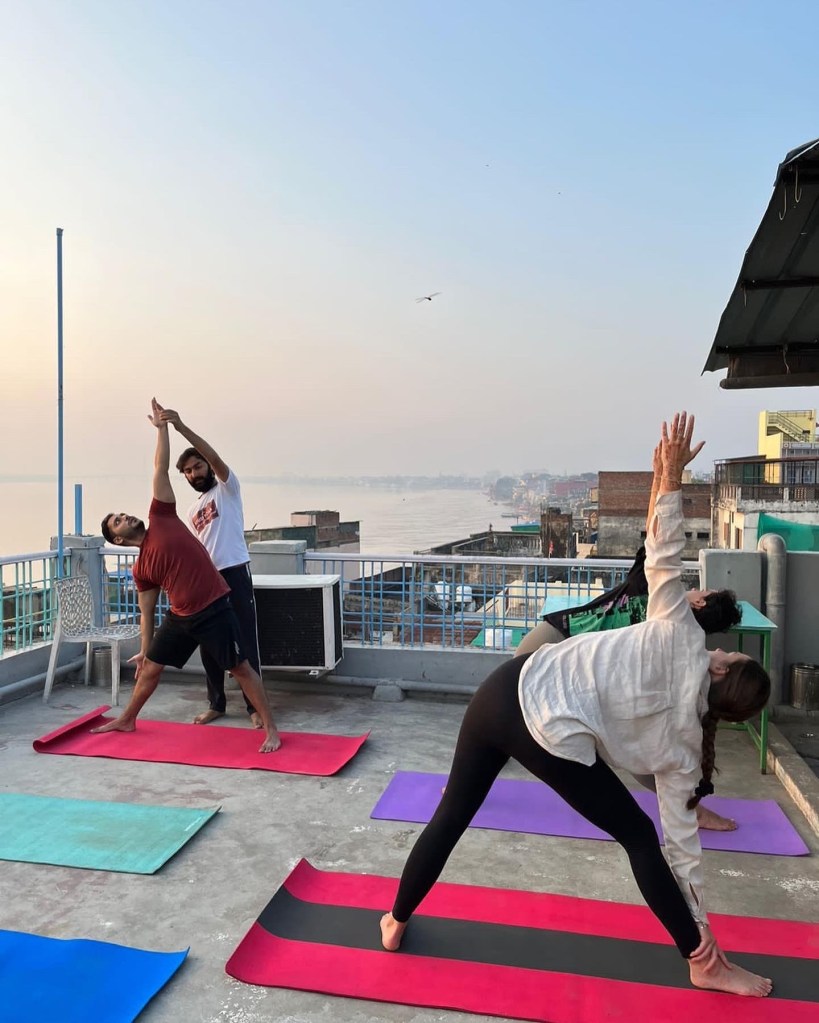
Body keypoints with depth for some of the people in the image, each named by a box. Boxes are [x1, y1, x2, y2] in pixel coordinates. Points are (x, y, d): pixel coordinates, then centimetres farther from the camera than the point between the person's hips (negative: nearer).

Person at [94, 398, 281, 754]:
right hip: (180, 617, 5)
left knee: (241, 668, 0)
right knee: (149, 668, 18)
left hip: (214, 609, -5)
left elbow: (161, 469, -1)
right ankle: (127, 720, 42)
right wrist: (145, 650, 17)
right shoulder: (141, 570, 8)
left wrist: (162, 428, -1)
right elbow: (146, 613, 15)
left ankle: (270, 729, 8)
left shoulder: (160, 517, 1)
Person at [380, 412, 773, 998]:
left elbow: (663, 556, -4)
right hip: (554, 740, -3)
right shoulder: (683, 746, 8)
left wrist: (670, 477, -4)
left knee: (452, 815, 23)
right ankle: (706, 966, 37)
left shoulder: (682, 642, 9)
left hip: (509, 687, 3)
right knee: (638, 837, 21)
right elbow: (681, 844, 10)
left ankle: (396, 923, 42)